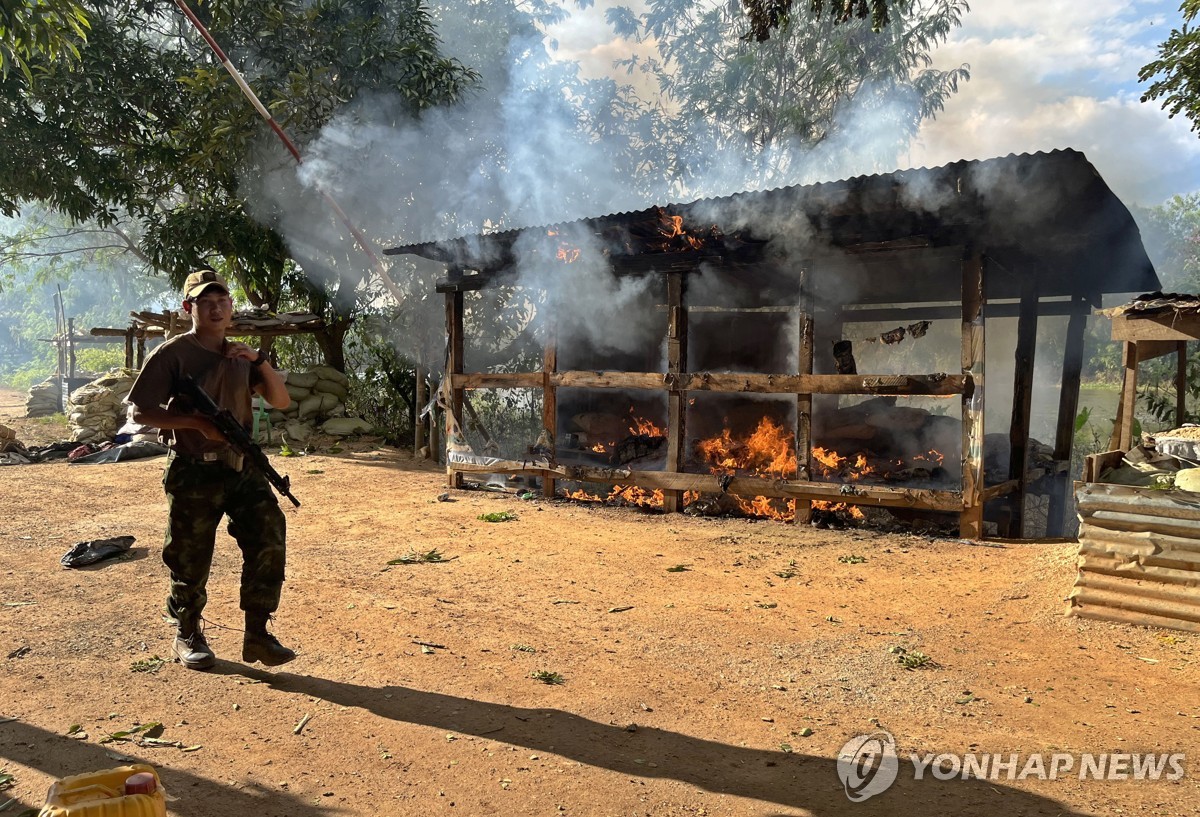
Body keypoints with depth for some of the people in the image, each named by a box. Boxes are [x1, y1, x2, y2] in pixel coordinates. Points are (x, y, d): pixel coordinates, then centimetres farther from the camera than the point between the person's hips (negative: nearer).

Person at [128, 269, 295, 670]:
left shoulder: (240, 356, 11)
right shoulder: (172, 354, -5)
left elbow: (280, 400, 7)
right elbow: (141, 411, -8)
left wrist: (259, 360, -7)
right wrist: (198, 423, -19)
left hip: (242, 466, 4)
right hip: (193, 473, -4)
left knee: (269, 538, -6)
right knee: (191, 559, 6)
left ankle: (257, 635, 5)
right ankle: (187, 637, 29)